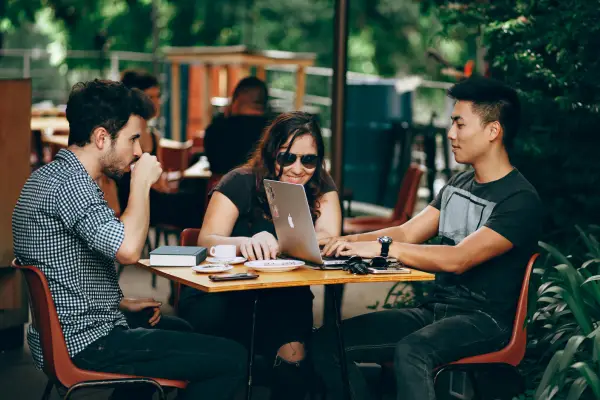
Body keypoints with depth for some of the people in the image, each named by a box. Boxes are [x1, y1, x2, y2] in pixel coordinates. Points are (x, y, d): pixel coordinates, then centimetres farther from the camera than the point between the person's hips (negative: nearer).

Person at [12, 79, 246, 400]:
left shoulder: (49, 175, 12)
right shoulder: (71, 183, -21)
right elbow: (128, 250, -35)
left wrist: (122, 303, 15)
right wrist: (142, 183, -20)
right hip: (87, 344, -11)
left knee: (180, 329, 34)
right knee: (231, 359, -12)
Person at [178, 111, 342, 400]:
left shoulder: (321, 187, 1)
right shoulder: (241, 183, -7)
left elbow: (328, 240, -15)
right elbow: (207, 241, -19)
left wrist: (275, 244, -35)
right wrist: (245, 243, -43)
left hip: (283, 298, 2)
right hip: (225, 292, -2)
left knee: (293, 354, -27)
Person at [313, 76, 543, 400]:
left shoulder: (520, 200, -13)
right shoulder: (458, 184, 15)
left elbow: (458, 260, -23)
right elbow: (407, 233, 11)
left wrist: (382, 247, -26)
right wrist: (344, 242, -5)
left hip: (483, 319, -8)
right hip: (433, 310, 8)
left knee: (411, 351, -39)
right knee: (327, 341, -9)